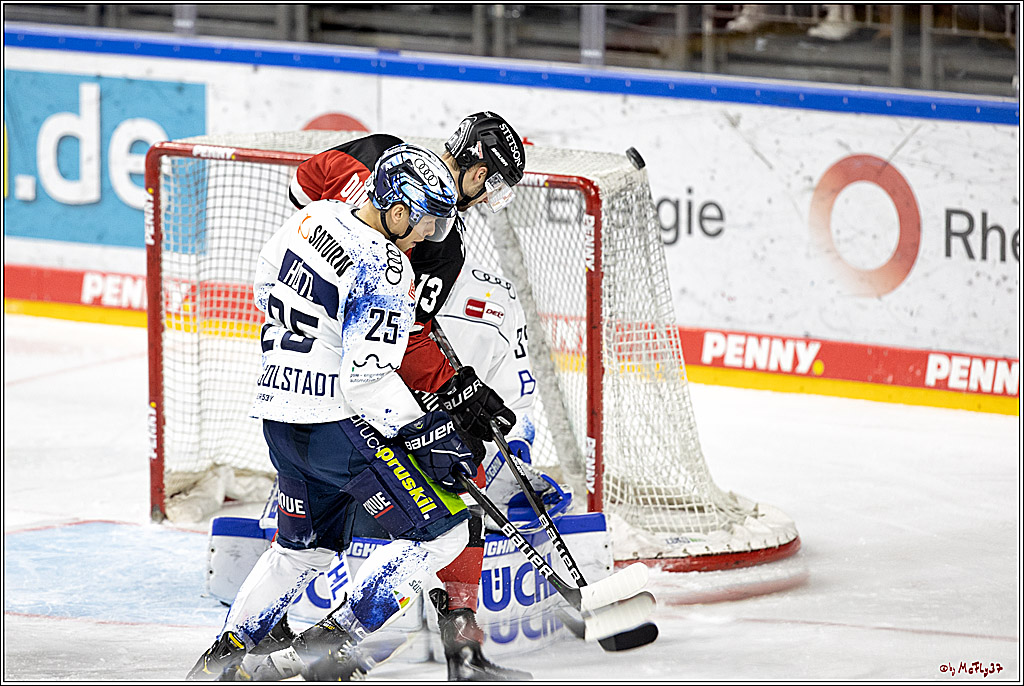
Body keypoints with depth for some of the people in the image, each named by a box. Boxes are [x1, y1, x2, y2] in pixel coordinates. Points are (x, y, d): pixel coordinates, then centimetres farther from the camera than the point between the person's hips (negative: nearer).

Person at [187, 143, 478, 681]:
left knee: (304, 548, 27)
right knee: (440, 530, -2)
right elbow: (367, 377, -24)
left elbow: (266, 288, 22)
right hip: (339, 427, -9)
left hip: (280, 416, 9)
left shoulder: (312, 218, 5)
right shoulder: (385, 270, -19)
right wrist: (422, 435, -18)